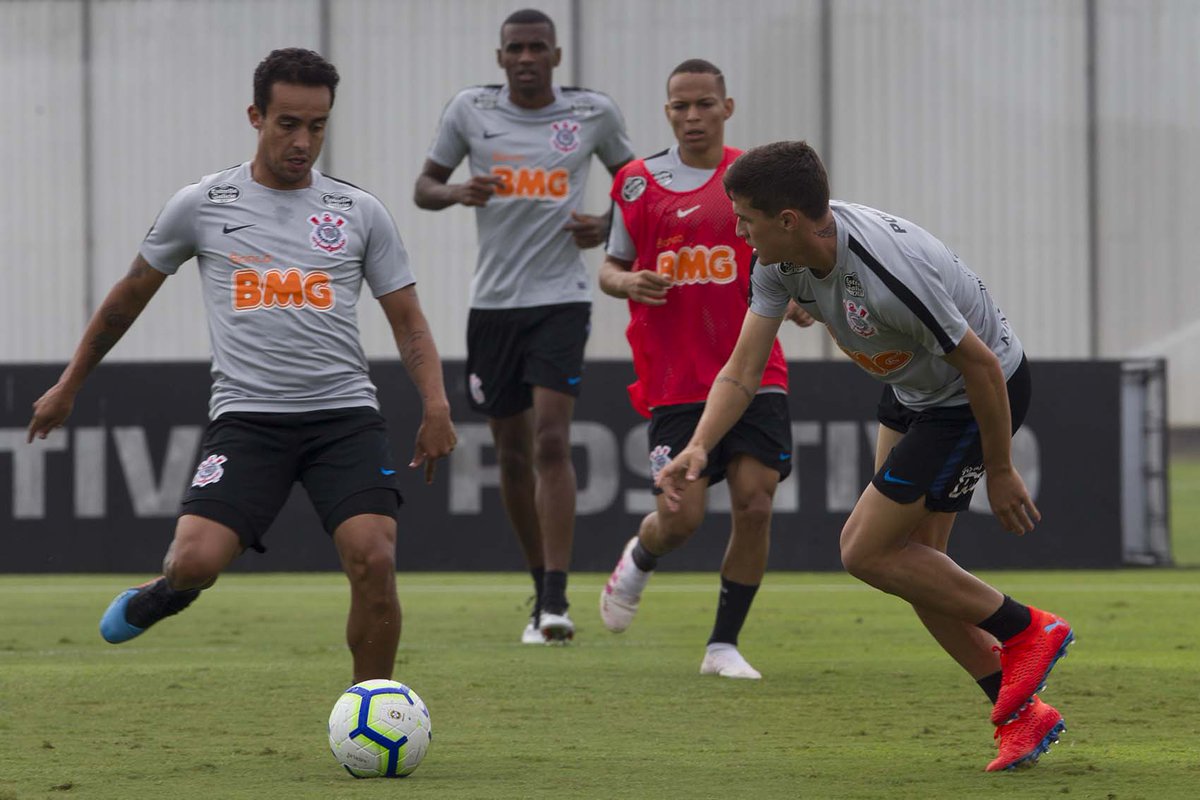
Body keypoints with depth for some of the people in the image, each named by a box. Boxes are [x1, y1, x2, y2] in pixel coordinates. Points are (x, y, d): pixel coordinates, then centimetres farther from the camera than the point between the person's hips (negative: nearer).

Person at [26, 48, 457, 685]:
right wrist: (68, 385, 22)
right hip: (246, 415, -1)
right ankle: (168, 591, 18)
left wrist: (436, 405, -6)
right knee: (196, 560, -21)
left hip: (345, 413, 1)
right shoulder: (202, 204, 5)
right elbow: (131, 293, 17)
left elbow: (407, 321, 11)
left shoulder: (359, 213, 8)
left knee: (373, 561, -19)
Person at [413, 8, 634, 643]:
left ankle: (556, 601, -19)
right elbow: (424, 186, 10)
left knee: (552, 441, -16)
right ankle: (541, 587, 23)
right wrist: (456, 193, -12)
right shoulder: (470, 110, 3)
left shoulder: (593, 113, 1)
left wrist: (607, 227, -2)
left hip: (560, 298, -2)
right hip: (494, 300, 3)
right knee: (513, 452, 8)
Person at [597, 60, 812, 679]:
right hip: (674, 382, 0)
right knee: (680, 515, -7)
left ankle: (724, 645, 5)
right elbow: (611, 267, 15)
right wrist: (628, 284, -8)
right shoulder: (638, 182, 6)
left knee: (754, 503, -9)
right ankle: (638, 562, 30)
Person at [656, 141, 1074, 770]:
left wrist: (999, 473, -16)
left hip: (971, 400, -9)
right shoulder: (781, 262, -12)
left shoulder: (888, 274, -37)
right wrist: (698, 448, -27)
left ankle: (1024, 631, 7)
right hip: (912, 392, 9)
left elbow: (983, 367, -27)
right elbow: (741, 371, -9)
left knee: (865, 550, -8)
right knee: (913, 562, 10)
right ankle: (1021, 716, 20)